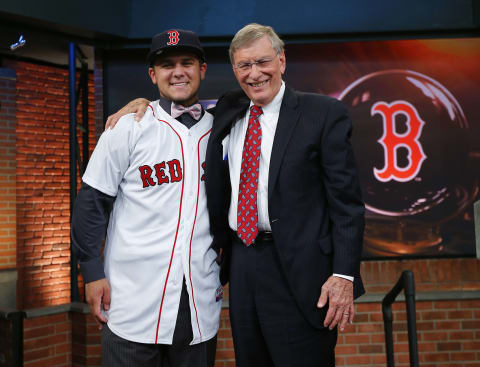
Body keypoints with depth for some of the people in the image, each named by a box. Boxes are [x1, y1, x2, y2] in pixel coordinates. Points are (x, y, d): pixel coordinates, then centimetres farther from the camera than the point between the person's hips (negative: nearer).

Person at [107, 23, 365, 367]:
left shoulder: (324, 113, -4)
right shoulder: (228, 110, 10)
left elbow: (347, 200, -7)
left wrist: (345, 275, -14)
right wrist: (145, 102, 7)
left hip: (297, 269, -5)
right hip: (240, 263, 5)